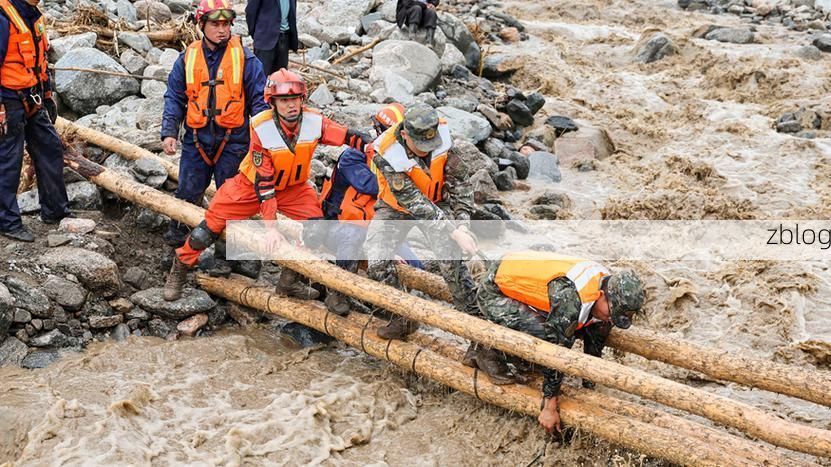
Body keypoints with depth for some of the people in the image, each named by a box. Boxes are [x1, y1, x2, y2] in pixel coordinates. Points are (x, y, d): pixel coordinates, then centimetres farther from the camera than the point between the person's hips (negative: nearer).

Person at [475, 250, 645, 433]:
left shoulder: (607, 291, -8)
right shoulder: (571, 297, -35)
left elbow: (595, 344, 6)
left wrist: (589, 388, 12)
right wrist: (549, 407, -19)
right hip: (492, 292, -9)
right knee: (545, 336, -26)